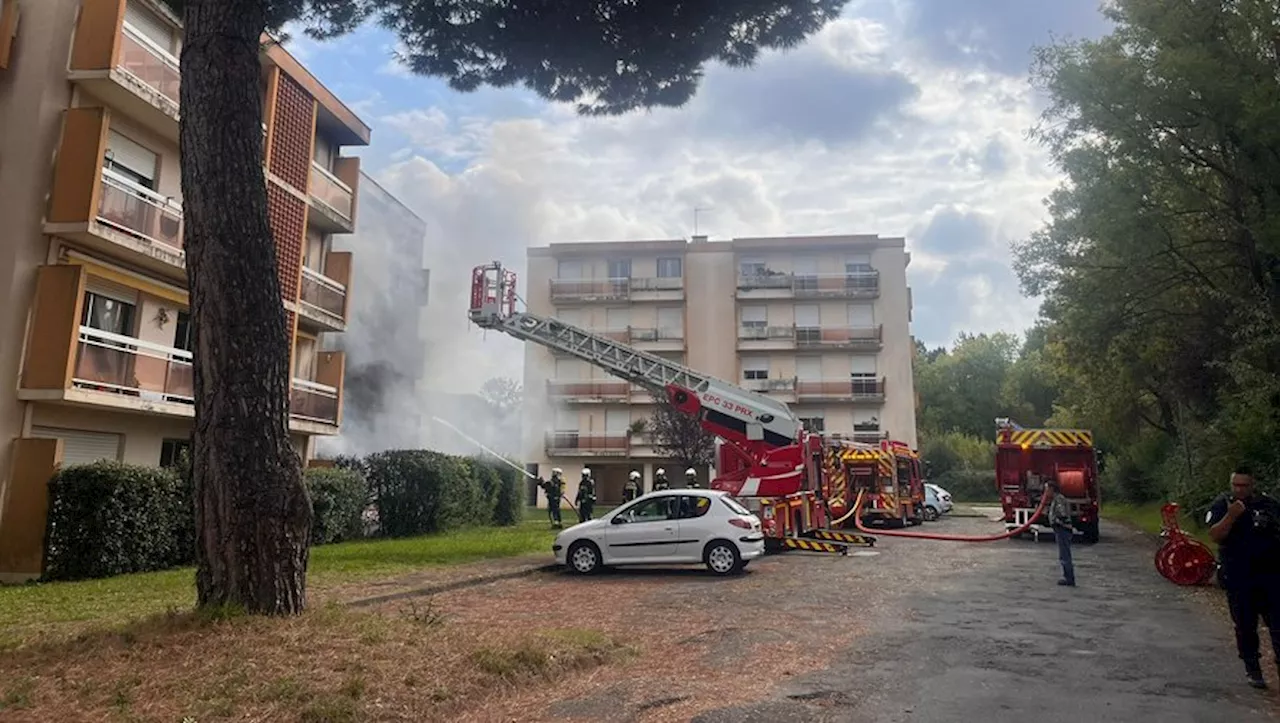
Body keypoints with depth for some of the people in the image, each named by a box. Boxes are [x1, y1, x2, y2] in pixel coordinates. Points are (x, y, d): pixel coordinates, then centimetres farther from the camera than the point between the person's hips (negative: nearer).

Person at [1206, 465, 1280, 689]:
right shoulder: (1221, 505, -3)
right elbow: (1215, 535, -13)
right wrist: (1231, 515, -25)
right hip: (1238, 578, -1)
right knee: (1245, 625, 8)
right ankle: (1252, 669, 21)